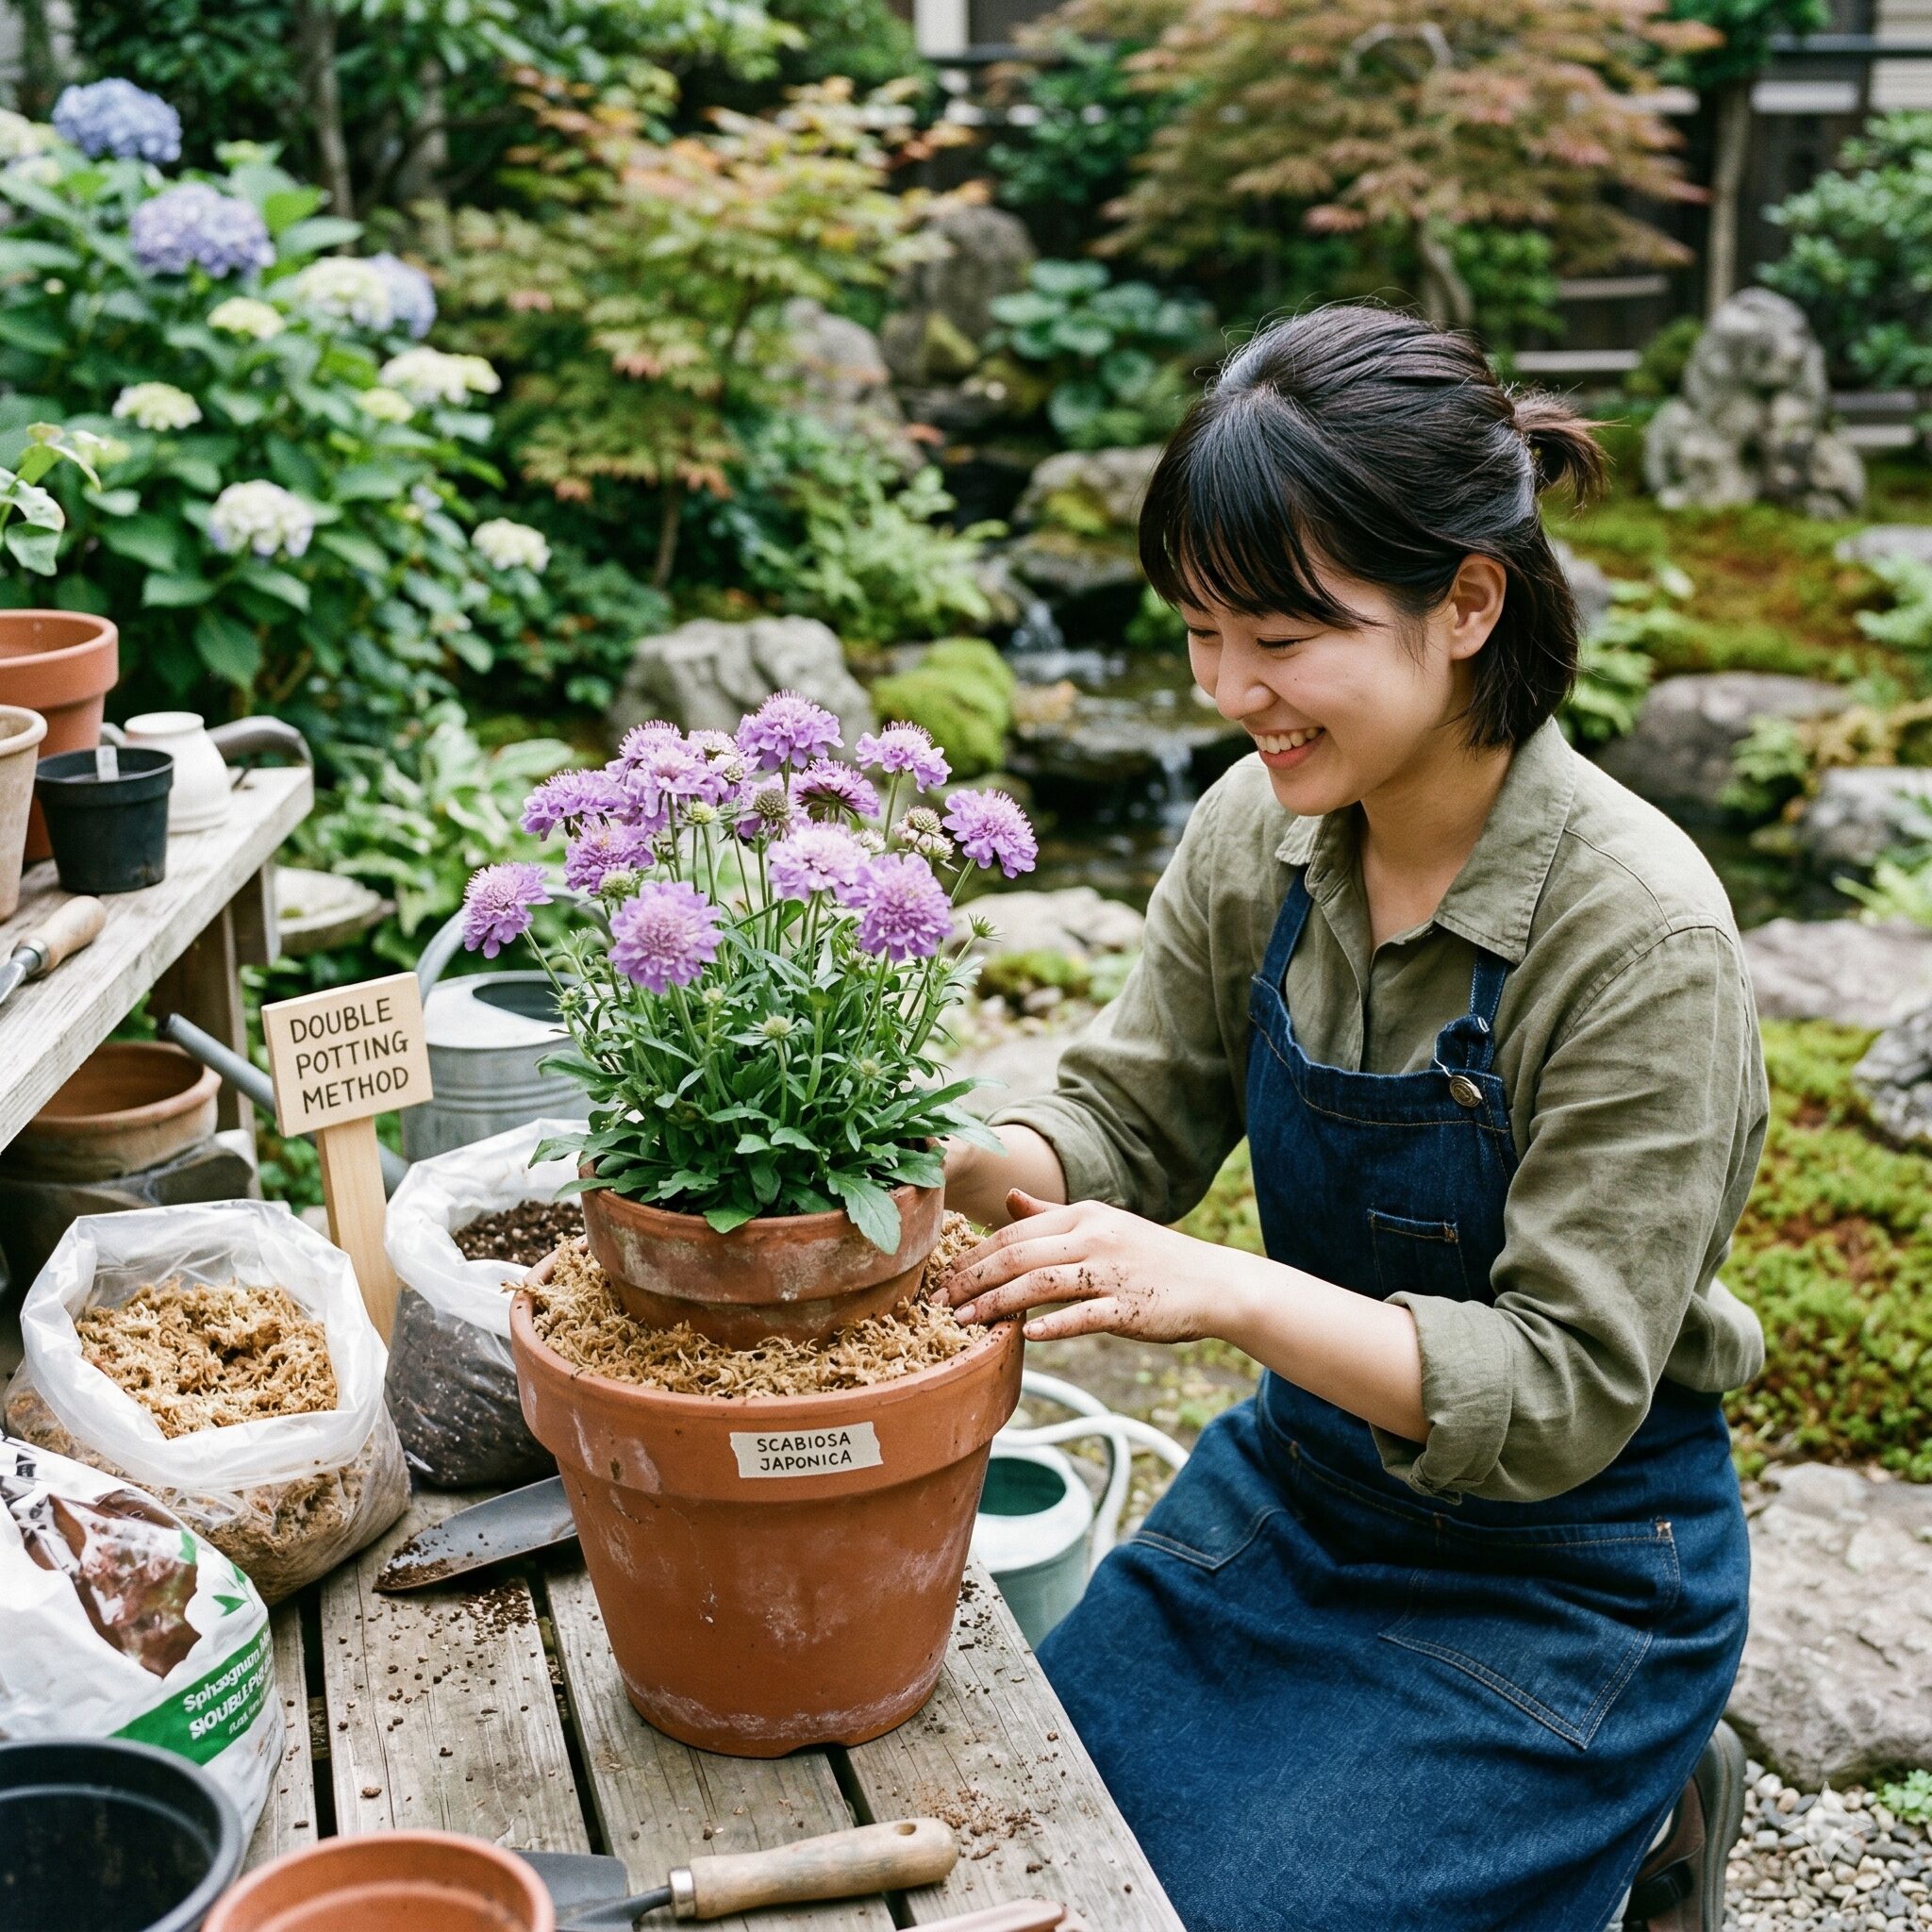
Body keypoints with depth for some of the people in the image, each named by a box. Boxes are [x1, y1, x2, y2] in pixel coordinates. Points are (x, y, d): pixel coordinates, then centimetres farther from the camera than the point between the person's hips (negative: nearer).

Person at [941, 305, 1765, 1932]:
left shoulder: (1639, 935, -27)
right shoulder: (1258, 833, -9)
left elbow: (1564, 1392, -25)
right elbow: (1129, 1123, 0)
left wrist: (1231, 1292, -40)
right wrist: (959, 1163, -22)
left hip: (1570, 1573, -6)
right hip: (1302, 1480, 6)